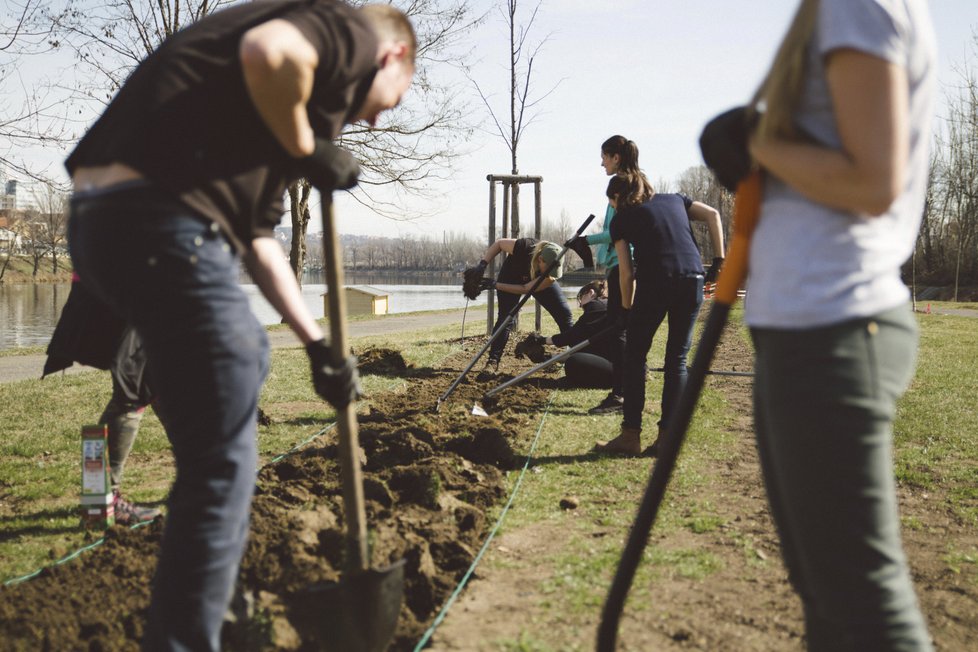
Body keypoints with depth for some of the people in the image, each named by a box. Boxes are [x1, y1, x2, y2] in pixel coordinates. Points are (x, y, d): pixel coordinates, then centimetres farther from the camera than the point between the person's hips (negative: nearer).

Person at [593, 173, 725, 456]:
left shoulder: (622, 219, 11)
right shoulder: (674, 199, 23)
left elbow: (626, 273, 6)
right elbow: (713, 215, 11)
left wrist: (627, 307, 17)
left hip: (655, 282, -4)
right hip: (693, 280, 4)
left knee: (635, 356, 9)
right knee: (677, 358, 11)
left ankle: (631, 435, 7)